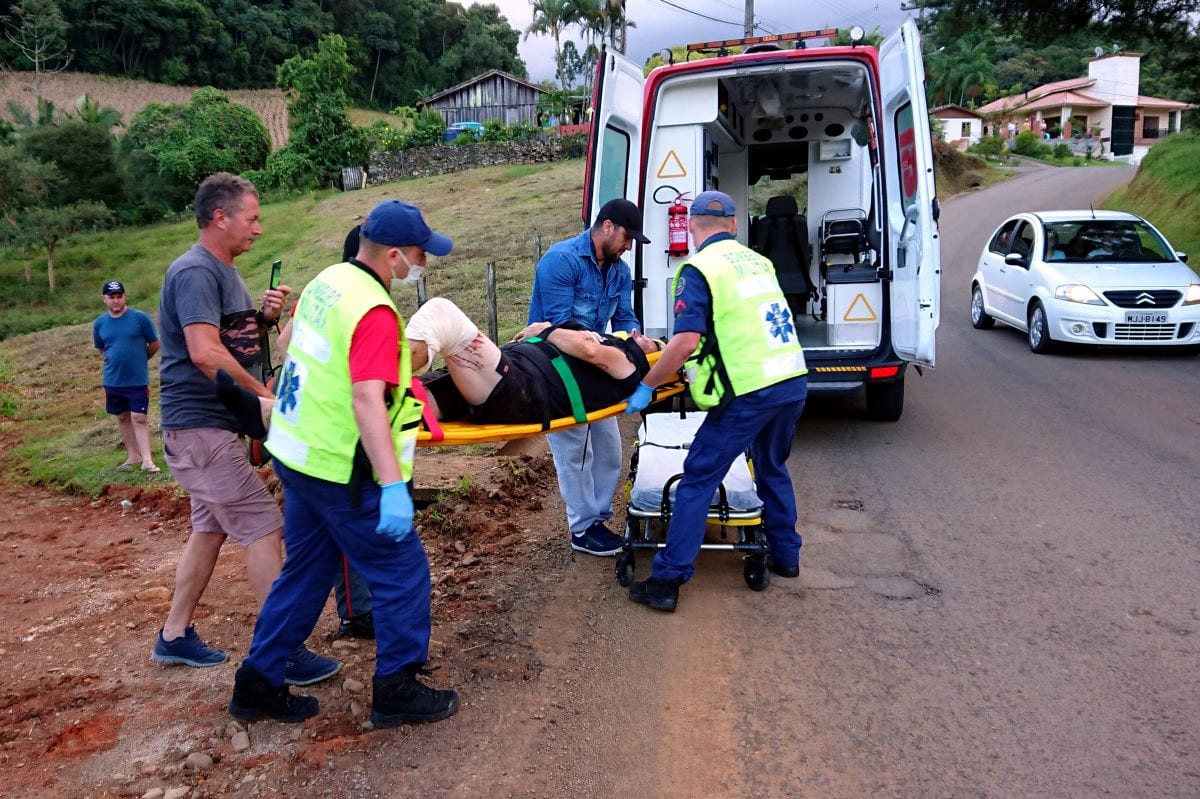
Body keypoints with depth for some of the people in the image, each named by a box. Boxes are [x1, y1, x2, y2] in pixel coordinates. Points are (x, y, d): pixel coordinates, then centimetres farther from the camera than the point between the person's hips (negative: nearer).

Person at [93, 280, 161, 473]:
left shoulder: (140, 317, -11)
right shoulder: (99, 323, 1)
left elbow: (154, 344, -1)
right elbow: (101, 349, 17)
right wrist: (117, 361, 13)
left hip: (138, 380, -4)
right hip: (112, 381, 4)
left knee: (139, 418, -6)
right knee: (122, 418, 13)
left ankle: (147, 460, -6)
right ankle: (133, 455, 26)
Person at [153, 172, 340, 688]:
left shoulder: (225, 272, 15)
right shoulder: (195, 271, -16)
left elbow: (239, 340, 18)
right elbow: (205, 352, -27)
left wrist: (265, 318, -2)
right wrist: (264, 396, -19)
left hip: (213, 425, 10)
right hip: (199, 426, -10)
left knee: (211, 527, 15)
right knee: (263, 528, -10)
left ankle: (174, 637, 28)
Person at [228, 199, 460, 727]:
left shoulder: (327, 279, 5)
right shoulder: (374, 312, -23)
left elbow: (288, 340, 20)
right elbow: (368, 400, -33)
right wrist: (394, 486, -37)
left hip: (296, 454, 9)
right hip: (340, 471, -9)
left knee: (305, 573, 20)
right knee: (402, 570, 5)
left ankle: (258, 685, 29)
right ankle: (396, 690, 16)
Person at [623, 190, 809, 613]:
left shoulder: (698, 268, -6)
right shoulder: (757, 260, 16)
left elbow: (686, 341, -17)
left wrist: (646, 386, -7)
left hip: (749, 391, -7)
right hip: (794, 381, 7)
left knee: (698, 480, 0)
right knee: (773, 467, 28)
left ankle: (666, 581, 2)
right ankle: (785, 555, 39)